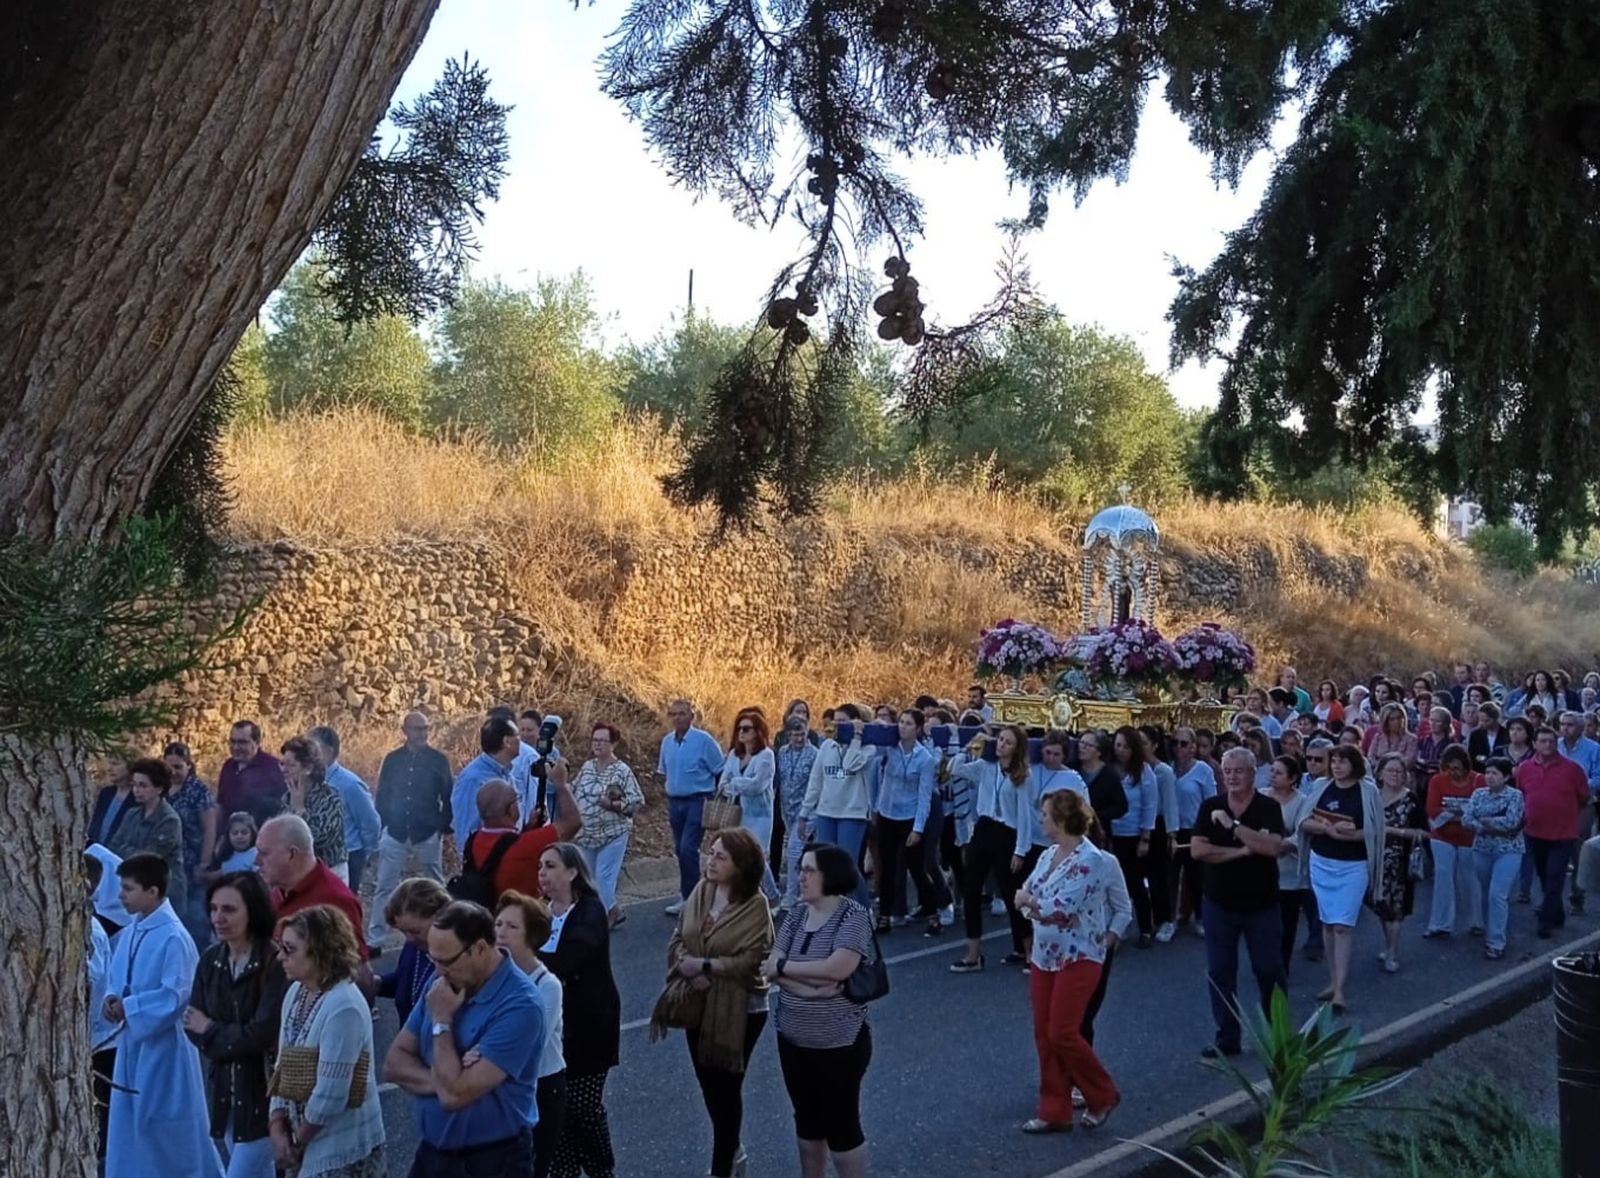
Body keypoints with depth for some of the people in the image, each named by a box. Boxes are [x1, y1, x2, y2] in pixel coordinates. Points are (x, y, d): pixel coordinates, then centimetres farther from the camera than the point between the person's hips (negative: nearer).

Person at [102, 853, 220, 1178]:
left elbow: (175, 997, -22)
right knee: (128, 1130, 14)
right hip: (131, 1045, 8)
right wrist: (112, 1000, -5)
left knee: (173, 1133, 2)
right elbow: (116, 981, 16)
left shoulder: (174, 938, -20)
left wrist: (127, 1007, -17)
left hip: (164, 1048, -8)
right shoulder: (128, 935, 6)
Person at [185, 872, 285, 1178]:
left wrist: (212, 1031, -6)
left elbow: (265, 1032, -20)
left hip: (264, 1093, -6)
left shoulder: (275, 964, -17)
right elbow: (192, 1023, 3)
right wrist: (231, 1041, -14)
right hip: (225, 1092, 6)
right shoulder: (210, 961, 4)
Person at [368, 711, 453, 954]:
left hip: (428, 835, -1)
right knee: (384, 888, 0)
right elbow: (381, 796, 8)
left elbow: (449, 798, 2)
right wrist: (384, 825, 1)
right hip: (395, 834, 1)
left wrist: (442, 827, -3)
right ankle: (375, 940, 4)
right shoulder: (392, 759, 4)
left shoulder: (439, 760, 0)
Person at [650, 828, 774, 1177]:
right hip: (698, 1005, 6)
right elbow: (678, 938, 1)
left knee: (726, 1086, 7)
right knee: (708, 1082, 19)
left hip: (738, 1010, -6)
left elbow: (750, 960, -23)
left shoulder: (755, 907, -19)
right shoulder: (701, 891, -2)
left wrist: (705, 966, -22)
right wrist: (686, 965, -18)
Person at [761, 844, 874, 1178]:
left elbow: (838, 968, -28)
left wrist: (783, 967, -17)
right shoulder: (798, 913, 3)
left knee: (841, 1125, 5)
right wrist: (812, 983, -22)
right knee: (807, 1121, 20)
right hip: (793, 1038, 6)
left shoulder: (854, 916, -15)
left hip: (838, 1043, -6)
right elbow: (770, 968, -5)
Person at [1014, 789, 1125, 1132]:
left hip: (1078, 958, -8)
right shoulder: (1048, 855, 8)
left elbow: (1061, 908, -23)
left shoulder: (1091, 860, -18)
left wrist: (1028, 900, -7)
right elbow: (1026, 895, 9)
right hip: (1043, 956, 8)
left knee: (1063, 1033, -7)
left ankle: (1103, 1096, 16)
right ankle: (1054, 1112, 18)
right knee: (1044, 1034, 8)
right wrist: (1030, 905, -14)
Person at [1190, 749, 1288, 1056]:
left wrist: (1232, 825, -24)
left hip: (1261, 905, -2)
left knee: (1269, 971, 7)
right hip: (1218, 904, 2)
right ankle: (1227, 1038, 16)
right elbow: (1197, 850, -11)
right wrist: (1241, 851, -18)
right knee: (1220, 973, 5)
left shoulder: (1269, 807, -7)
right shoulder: (1210, 807, -1)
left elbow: (1272, 847, -23)